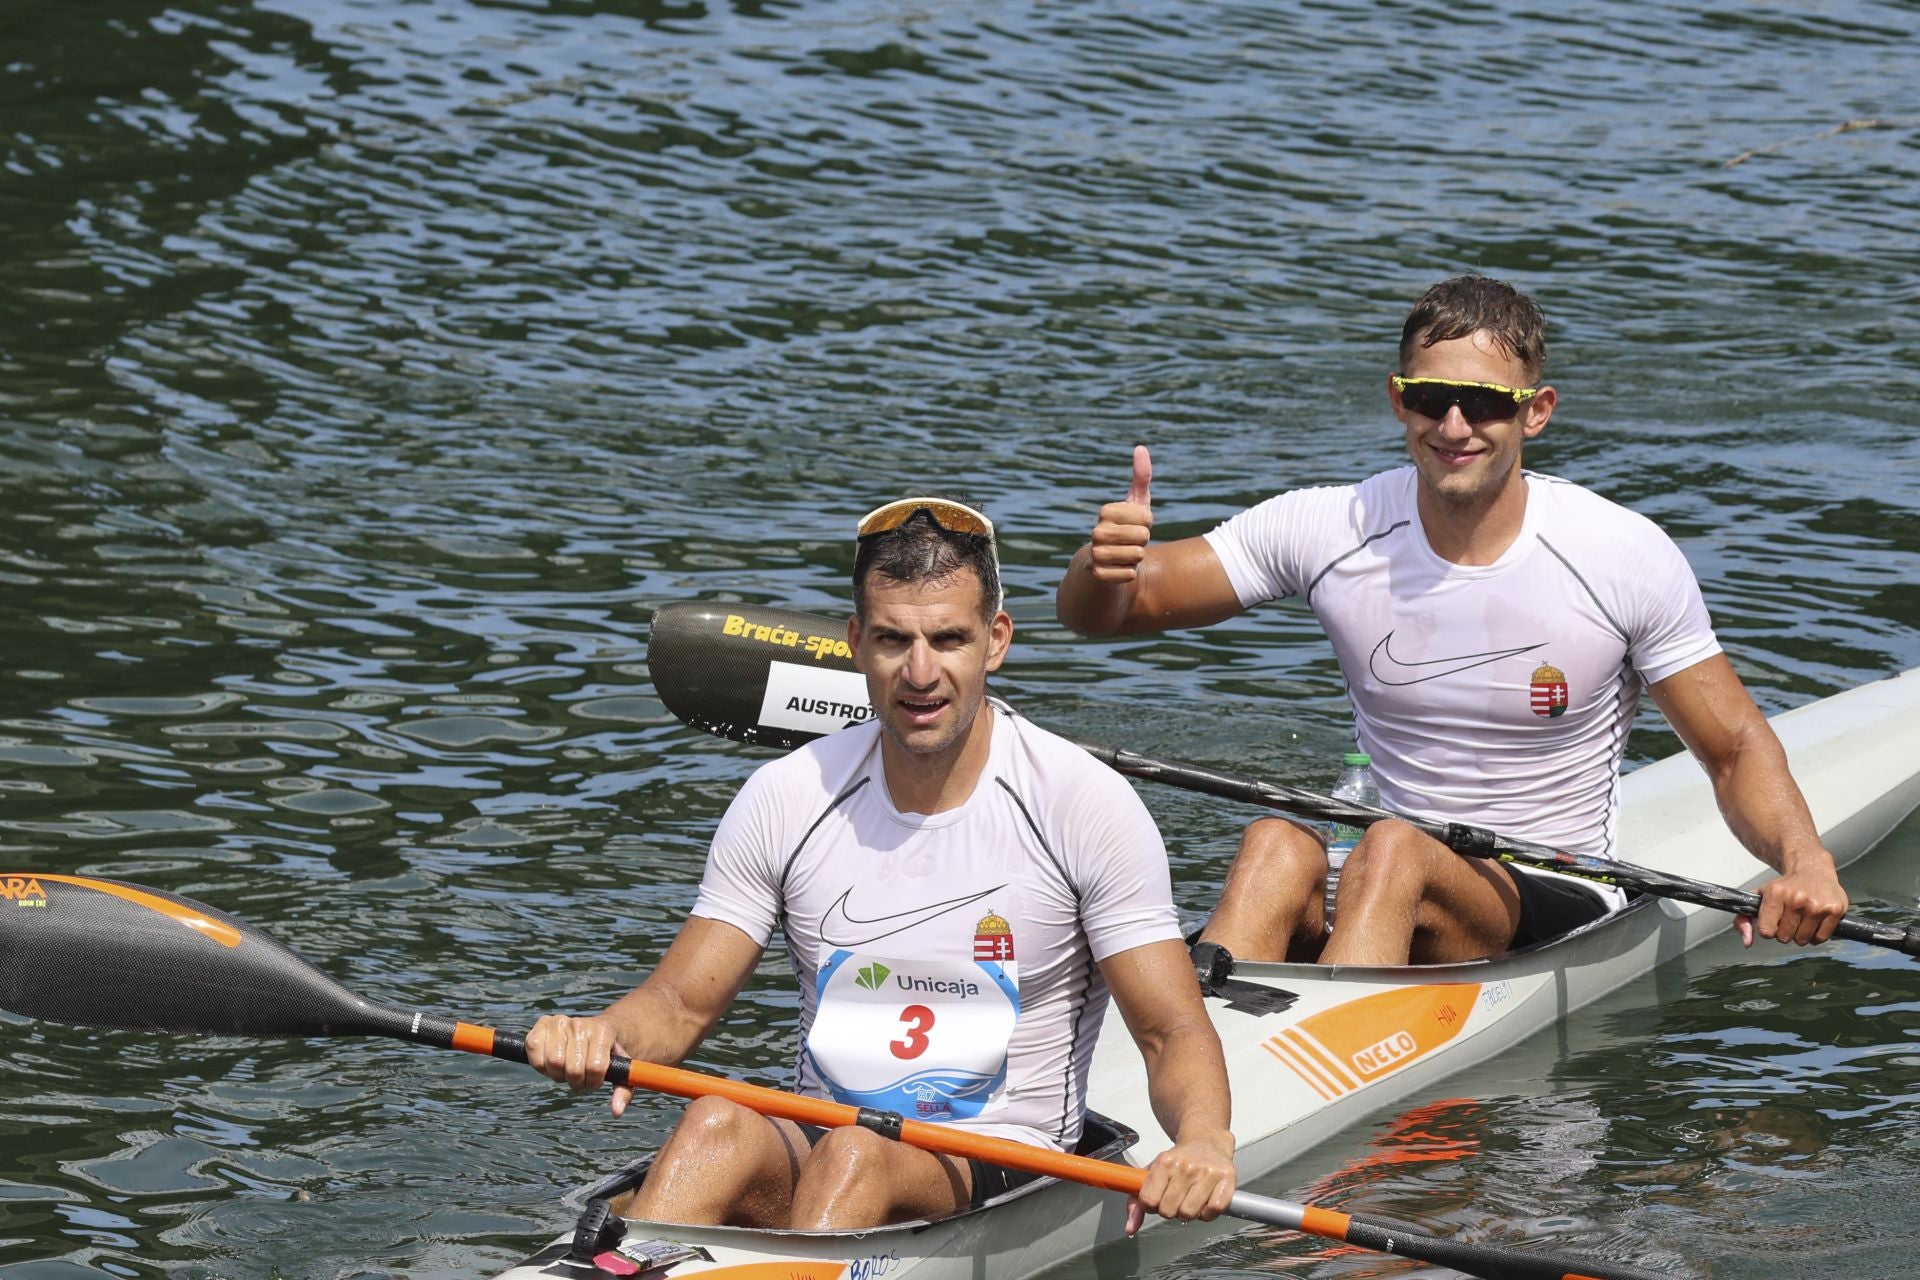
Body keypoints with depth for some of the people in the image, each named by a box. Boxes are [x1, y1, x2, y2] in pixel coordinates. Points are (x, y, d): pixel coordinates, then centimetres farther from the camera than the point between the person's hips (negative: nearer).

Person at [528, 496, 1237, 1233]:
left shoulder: (1086, 804, -4)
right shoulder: (786, 799, 4)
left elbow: (1174, 1034, -5)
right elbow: (680, 1004, 7)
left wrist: (1202, 1141, -29)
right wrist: (601, 1035, -18)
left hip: (1007, 1175, -3)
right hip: (815, 1156, 3)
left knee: (856, 1158, -36)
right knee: (716, 1126, -32)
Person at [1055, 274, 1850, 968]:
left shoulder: (1626, 557, -7)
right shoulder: (1330, 532, -2)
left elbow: (1735, 750, 1)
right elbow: (1099, 614, 1)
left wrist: (1803, 861, -21)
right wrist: (1105, 564, -25)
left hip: (1561, 903, -2)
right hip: (1386, 886, 2)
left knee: (1394, 856, -35)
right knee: (1275, 846, -32)